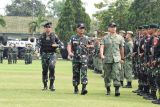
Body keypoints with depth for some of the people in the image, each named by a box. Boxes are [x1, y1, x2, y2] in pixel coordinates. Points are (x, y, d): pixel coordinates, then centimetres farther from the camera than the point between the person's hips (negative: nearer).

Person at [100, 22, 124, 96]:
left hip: (116, 59, -1)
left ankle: (117, 89, -14)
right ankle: (108, 90, 19)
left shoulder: (119, 38, 9)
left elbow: (121, 49, 16)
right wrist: (101, 54, -24)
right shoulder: (105, 38, 5)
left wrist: (122, 58, 20)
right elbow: (102, 47, -6)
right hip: (107, 59, 1)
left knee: (116, 74, -13)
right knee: (107, 75, 7)